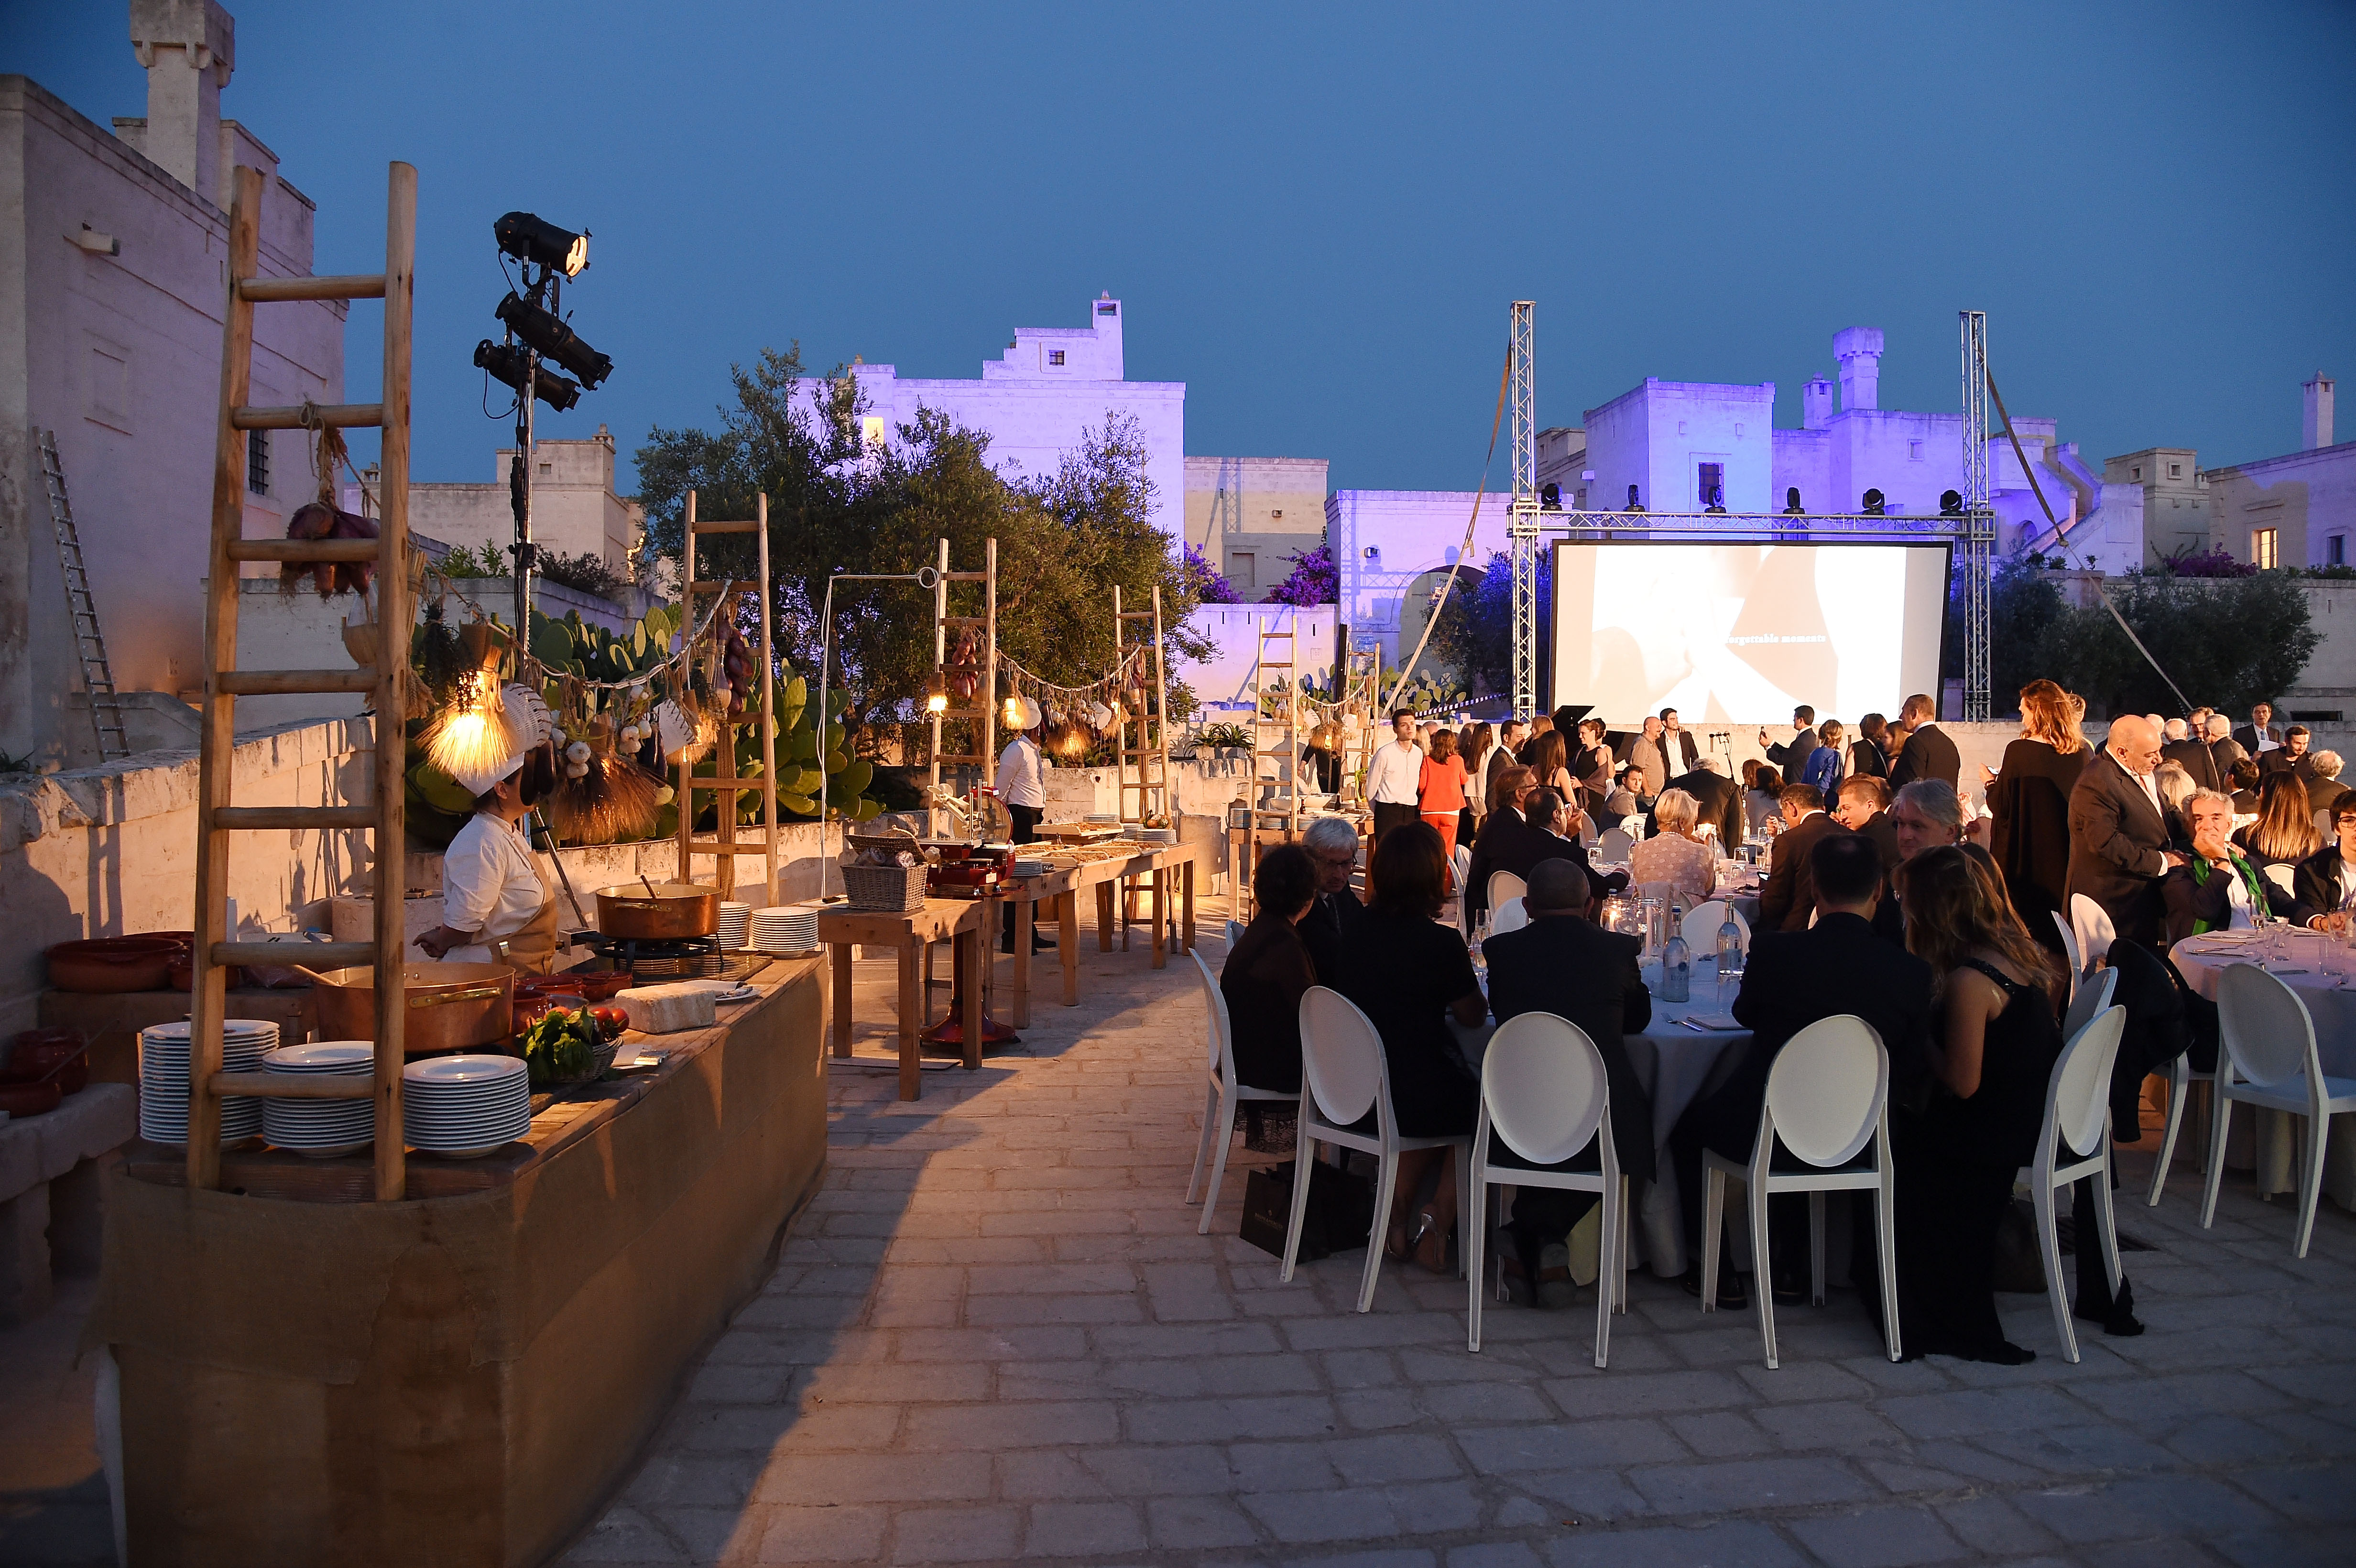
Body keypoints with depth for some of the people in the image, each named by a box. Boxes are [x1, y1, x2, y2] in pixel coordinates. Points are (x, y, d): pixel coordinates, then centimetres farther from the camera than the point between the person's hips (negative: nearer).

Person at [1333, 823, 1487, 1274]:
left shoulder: (1358, 931, 0)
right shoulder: (1441, 941, -19)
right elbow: (1473, 1015, -5)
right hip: (1419, 1097, -6)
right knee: (1480, 1104, 24)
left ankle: (1397, 1208, 27)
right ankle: (1437, 1219, 15)